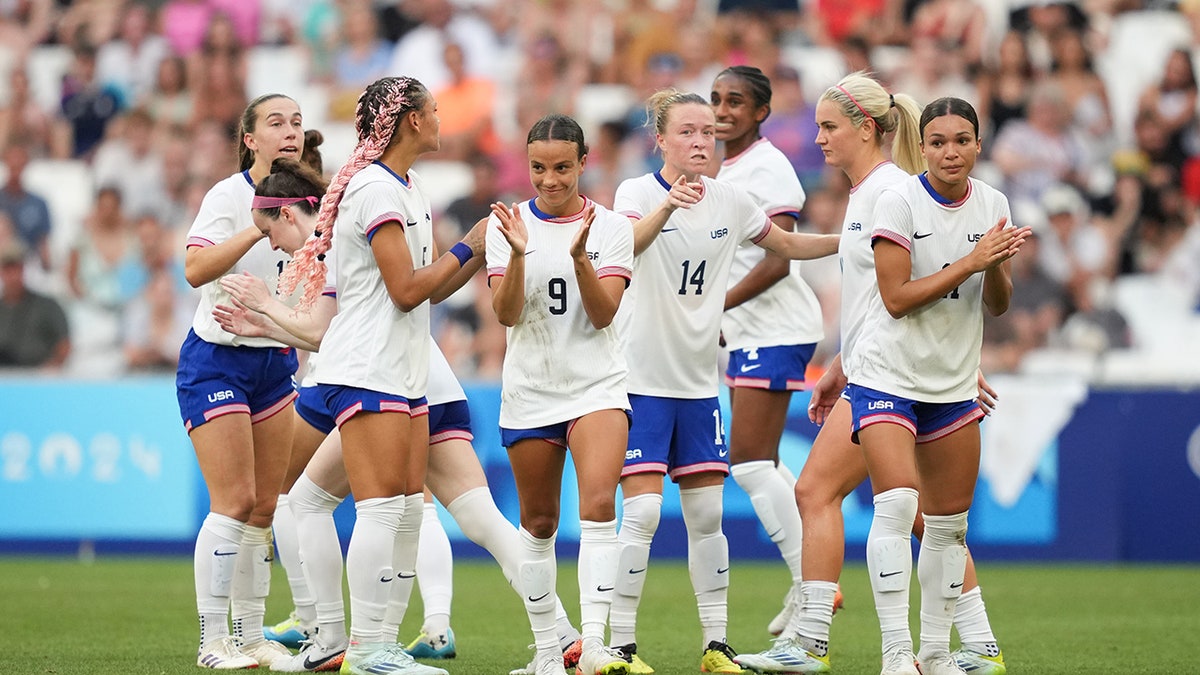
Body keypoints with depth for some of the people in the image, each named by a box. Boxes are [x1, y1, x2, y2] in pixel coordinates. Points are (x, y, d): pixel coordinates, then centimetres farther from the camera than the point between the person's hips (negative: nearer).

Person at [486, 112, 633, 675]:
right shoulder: (507, 224, 2)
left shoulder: (610, 227, 0)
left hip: (597, 385, -2)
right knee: (538, 523, 8)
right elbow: (507, 314, -7)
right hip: (529, 391, 2)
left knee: (598, 503, -22)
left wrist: (578, 255, -23)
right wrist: (518, 252, -23)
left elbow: (603, 314, -8)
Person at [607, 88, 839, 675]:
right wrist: (667, 207, -54)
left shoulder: (730, 201, 4)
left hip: (698, 380, 5)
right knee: (642, 511, -11)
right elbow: (627, 243, -35)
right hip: (641, 378, -5)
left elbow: (787, 245, 20)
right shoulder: (638, 192, -12)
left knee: (707, 514, 6)